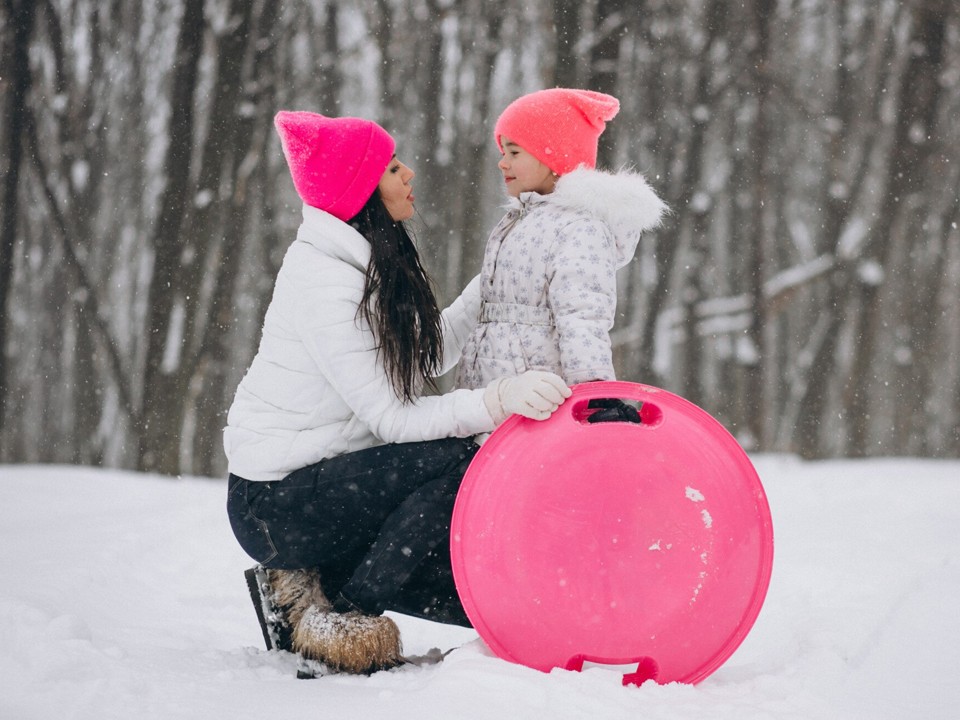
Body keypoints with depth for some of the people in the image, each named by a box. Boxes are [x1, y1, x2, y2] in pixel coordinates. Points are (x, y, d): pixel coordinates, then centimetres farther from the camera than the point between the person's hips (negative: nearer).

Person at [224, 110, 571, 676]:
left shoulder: (367, 264, 7)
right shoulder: (326, 287, -22)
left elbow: (428, 355, 11)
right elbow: (394, 419, -24)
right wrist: (495, 401, -36)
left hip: (321, 479, 9)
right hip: (276, 506, -9)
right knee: (459, 464, -24)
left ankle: (308, 589, 9)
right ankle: (350, 610, -10)